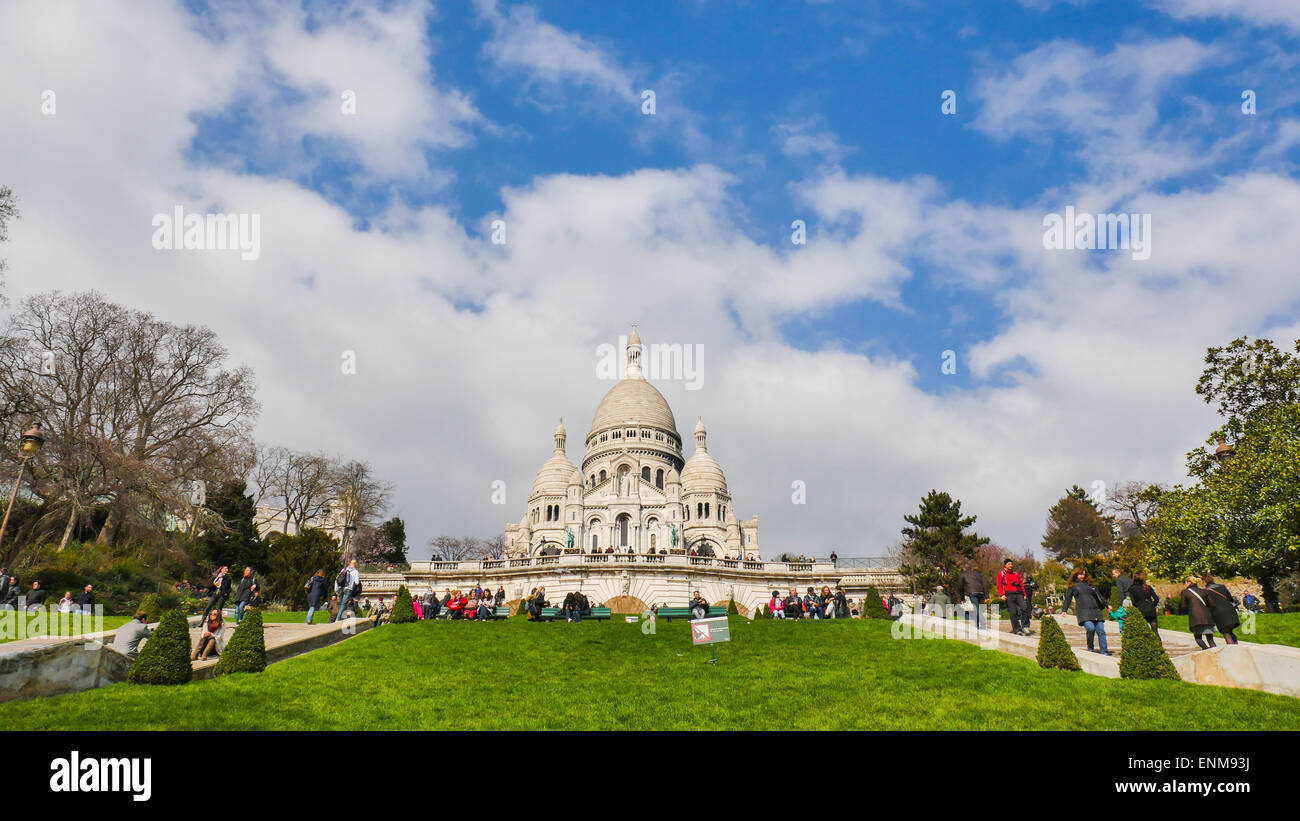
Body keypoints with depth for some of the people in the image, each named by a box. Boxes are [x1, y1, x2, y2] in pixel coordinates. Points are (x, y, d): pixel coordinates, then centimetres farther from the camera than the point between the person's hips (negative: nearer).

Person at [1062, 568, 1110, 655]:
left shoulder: (1089, 584, 22)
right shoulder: (1072, 586, 12)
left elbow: (1098, 596, 31)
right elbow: (1067, 599, 12)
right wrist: (1064, 610, 3)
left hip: (1095, 611, 4)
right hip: (1083, 611, -4)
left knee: (1101, 630, -7)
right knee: (1090, 628, -24)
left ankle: (1104, 651, -3)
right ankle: (1090, 648, -4)